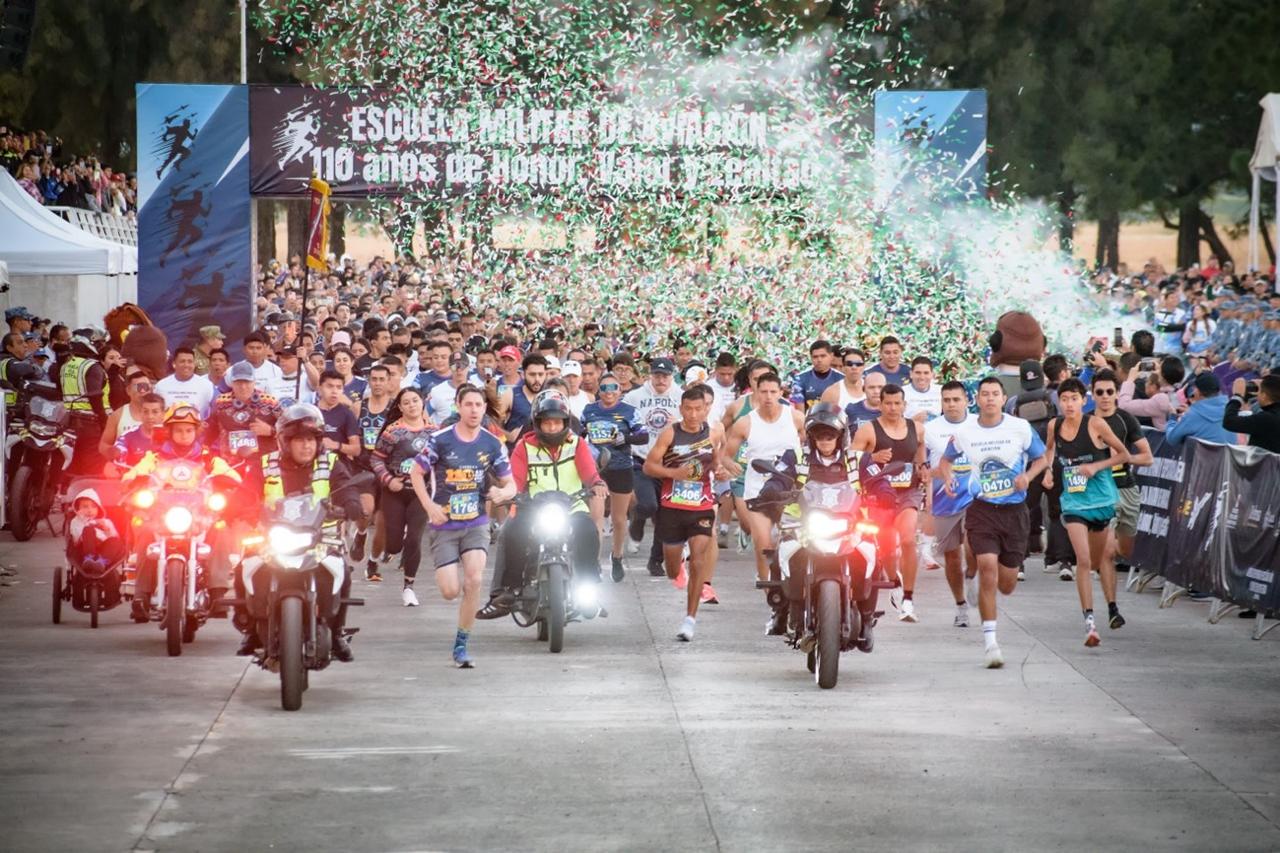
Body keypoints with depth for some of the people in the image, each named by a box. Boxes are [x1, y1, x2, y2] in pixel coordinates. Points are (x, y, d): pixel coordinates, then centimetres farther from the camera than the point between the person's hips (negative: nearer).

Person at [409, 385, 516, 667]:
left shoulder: (493, 444, -1)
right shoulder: (440, 440, -8)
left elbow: (510, 483, 6)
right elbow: (416, 472, 2)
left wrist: (503, 492, -19)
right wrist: (429, 506, -10)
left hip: (476, 522, 1)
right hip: (444, 524, -1)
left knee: (474, 580, -20)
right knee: (451, 591, -7)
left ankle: (461, 643, -6)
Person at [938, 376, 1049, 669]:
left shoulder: (1020, 428, -2)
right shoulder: (964, 433, 0)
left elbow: (1041, 458, 10)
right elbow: (946, 460, 17)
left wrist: (1028, 475, -10)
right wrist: (948, 478, -4)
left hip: (1014, 510, 1)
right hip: (981, 509, -1)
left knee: (1007, 585, 5)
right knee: (987, 566, -20)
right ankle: (989, 639, -13)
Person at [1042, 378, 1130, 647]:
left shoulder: (1095, 424, -11)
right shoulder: (1055, 426, -1)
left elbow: (1124, 455, -3)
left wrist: (1096, 466, -16)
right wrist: (1049, 469, 5)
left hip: (1102, 499, -1)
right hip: (1074, 501, 1)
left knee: (1101, 558, 14)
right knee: (1083, 559, -13)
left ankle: (1112, 607, 35)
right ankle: (1089, 621, -17)